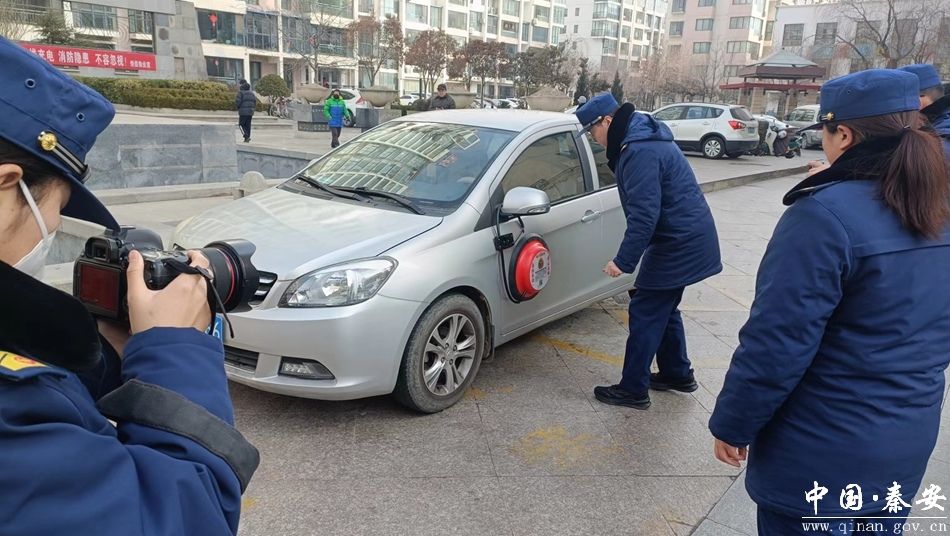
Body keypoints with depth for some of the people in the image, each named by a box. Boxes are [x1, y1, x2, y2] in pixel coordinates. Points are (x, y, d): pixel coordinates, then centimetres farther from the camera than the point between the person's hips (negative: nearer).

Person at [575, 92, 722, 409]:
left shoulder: (641, 151, -23)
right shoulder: (644, 138, 11)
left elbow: (644, 214, -28)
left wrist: (624, 260, -25)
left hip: (678, 244, -10)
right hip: (686, 239, 10)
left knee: (645, 314, -3)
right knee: (664, 309, 21)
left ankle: (633, 390, 7)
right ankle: (677, 374, 34)